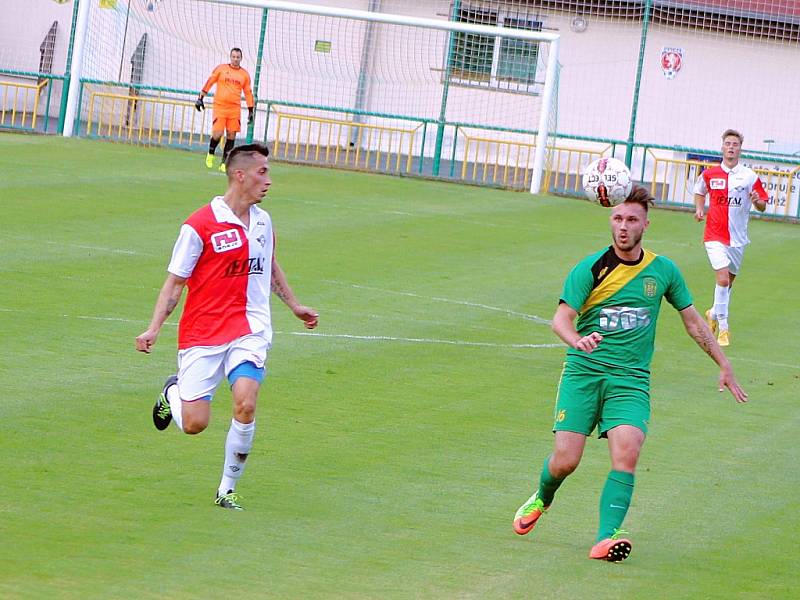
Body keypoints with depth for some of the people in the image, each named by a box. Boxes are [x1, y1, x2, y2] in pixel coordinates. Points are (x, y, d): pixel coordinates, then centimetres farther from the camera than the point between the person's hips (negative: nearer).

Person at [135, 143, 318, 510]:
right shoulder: (199, 226, -9)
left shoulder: (262, 221, 10)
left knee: (245, 405, -19)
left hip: (249, 331, 4)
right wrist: (154, 328, -14)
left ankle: (228, 489, -1)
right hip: (202, 333, -4)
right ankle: (173, 392, 31)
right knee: (194, 423, -7)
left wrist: (294, 306, 38)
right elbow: (176, 281, -5)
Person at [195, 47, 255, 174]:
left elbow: (248, 93, 14)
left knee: (231, 136, -1)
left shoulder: (244, 74, 8)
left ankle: (224, 163, 7)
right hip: (219, 106, -2)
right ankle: (210, 154, 17)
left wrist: (251, 110, 12)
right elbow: (209, 83, 4)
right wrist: (200, 98, -1)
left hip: (235, 109, 2)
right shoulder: (221, 69, 3)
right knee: (217, 134, -11)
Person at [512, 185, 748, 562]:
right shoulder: (591, 268, -4)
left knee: (627, 452, -23)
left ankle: (605, 539, -27)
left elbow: (693, 321, 19)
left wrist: (724, 366, 19)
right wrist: (577, 340, -36)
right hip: (583, 373, -2)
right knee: (565, 460, -8)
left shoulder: (663, 271, 7)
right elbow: (561, 318, -14)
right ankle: (541, 500, 27)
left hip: (631, 379, 2)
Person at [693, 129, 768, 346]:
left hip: (738, 238, 2)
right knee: (723, 279, -16)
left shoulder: (750, 177, -4)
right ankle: (723, 328, -9)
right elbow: (700, 191, 21)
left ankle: (714, 313, 41)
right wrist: (699, 208, 2)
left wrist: (757, 201, -22)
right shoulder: (709, 174, 0)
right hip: (715, 236, -2)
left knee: (728, 282, 14)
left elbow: (762, 206, 0)